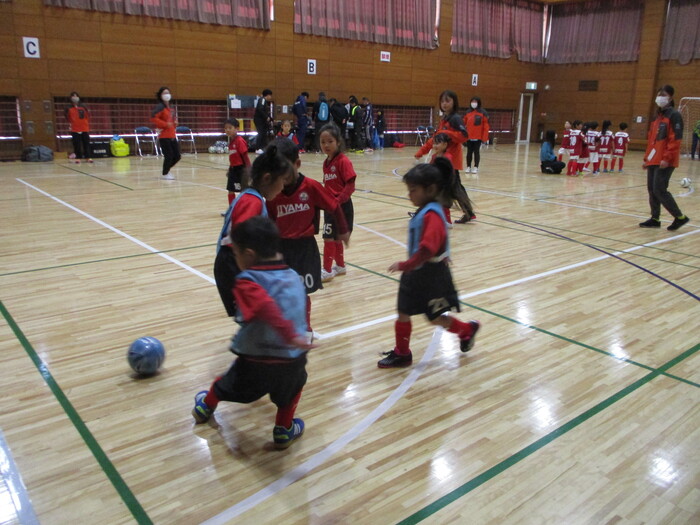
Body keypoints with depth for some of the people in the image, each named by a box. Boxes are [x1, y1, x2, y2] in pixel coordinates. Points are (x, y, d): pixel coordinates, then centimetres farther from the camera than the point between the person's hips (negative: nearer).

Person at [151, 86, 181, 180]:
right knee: (169, 155, -7)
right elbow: (153, 118, -21)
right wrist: (165, 124, -21)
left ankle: (167, 168, 31)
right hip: (164, 136, -8)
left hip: (172, 136, 8)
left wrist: (175, 123, 8)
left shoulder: (170, 107, 15)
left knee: (177, 156, 8)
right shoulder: (160, 107, -9)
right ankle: (165, 174, 14)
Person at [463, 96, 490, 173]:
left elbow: (486, 126, -5)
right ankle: (468, 167, 16)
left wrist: (484, 137, -9)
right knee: (469, 152, 8)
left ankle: (476, 167, 10)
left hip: (478, 137, -3)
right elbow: (464, 124, 9)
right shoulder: (467, 113, 6)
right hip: (469, 136, 3)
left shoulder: (483, 113, -3)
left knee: (477, 152, 3)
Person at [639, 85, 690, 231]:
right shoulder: (657, 116, 17)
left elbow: (676, 139, -14)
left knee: (659, 189, -11)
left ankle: (679, 217, 2)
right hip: (653, 160, 8)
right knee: (651, 189, 8)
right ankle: (655, 219, 17)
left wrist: (667, 158, -20)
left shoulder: (674, 115, -7)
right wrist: (647, 158, 17)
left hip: (665, 161, -8)